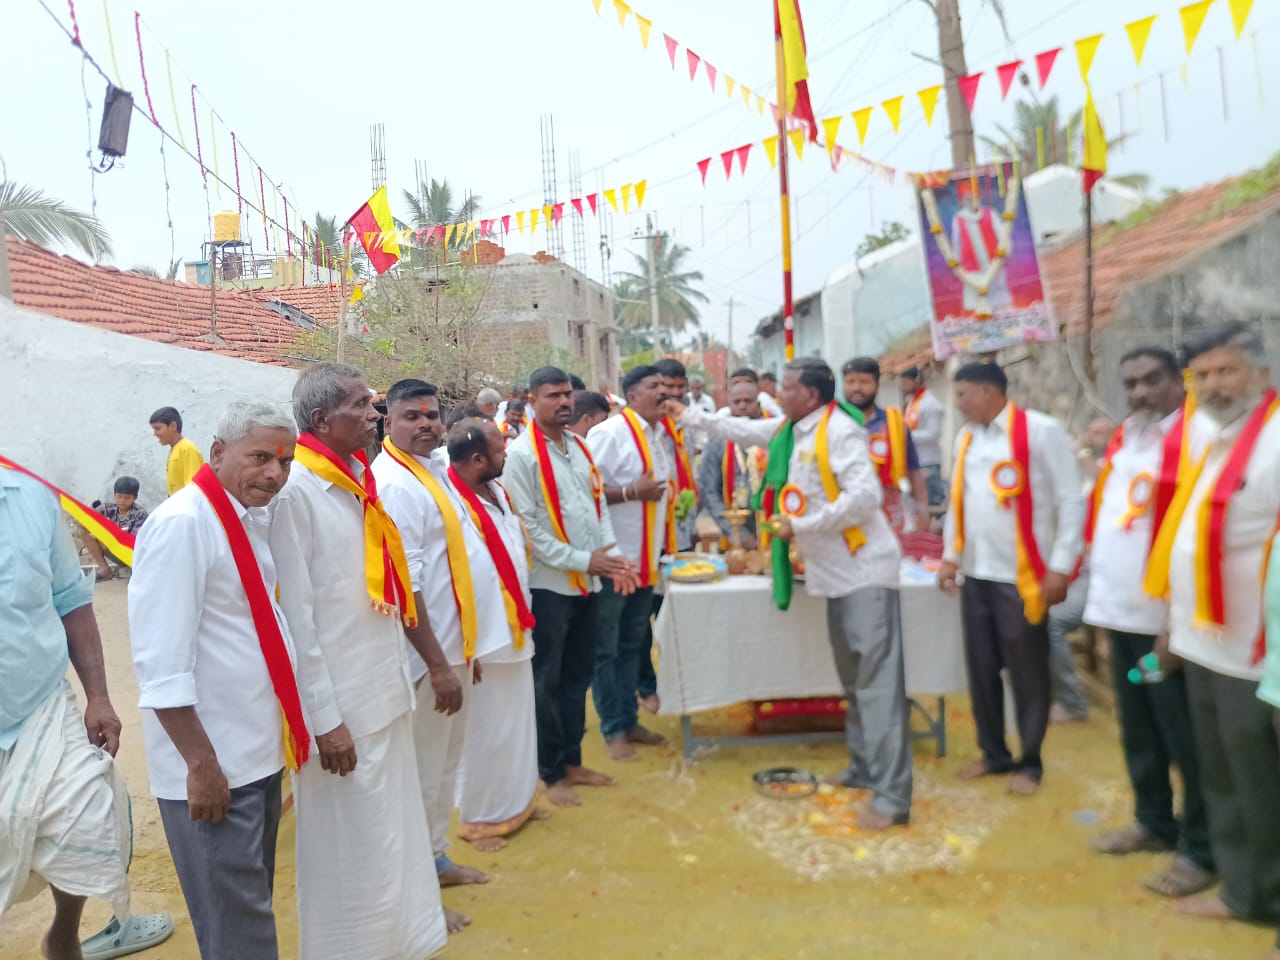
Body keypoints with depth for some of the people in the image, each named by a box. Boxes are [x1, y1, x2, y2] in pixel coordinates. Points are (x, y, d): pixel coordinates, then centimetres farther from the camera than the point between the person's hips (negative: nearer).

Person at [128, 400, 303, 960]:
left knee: (254, 904, 23)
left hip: (259, 752, 8)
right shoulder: (182, 524, -20)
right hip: (212, 763, -8)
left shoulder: (253, 518, 7)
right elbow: (160, 663, -23)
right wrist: (200, 764, -21)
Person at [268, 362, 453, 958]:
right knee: (354, 855, 7)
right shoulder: (295, 491, -16)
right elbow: (295, 618, -17)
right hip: (341, 707, -8)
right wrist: (324, 719, -17)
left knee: (396, 840, 19)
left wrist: (435, 663, 16)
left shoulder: (361, 480, 9)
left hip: (386, 693, 8)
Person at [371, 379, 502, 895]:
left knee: (447, 760, 21)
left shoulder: (435, 467, 10)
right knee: (424, 770, 4)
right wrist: (438, 663, -21)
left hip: (457, 643, 9)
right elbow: (404, 584, -22)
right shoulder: (394, 484, -19)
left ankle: (436, 857, 37)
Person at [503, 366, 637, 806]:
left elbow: (599, 505, 12)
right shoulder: (521, 455, -12)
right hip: (548, 584, -7)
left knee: (578, 675, 15)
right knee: (548, 681, 5)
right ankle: (551, 774, 18)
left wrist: (614, 557, -3)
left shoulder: (580, 446, 10)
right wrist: (582, 560, -18)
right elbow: (527, 526, -16)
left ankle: (572, 760, 29)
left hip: (586, 582, 7)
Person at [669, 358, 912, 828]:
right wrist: (690, 416, 30)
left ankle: (892, 795, -7)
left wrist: (801, 526, -19)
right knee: (854, 677, 15)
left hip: (864, 568, -9)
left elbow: (864, 495, -24)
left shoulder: (838, 429, -16)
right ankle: (865, 766, 26)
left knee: (878, 679, -10)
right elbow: (744, 429, 27)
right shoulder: (792, 429, 11)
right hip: (837, 571, 9)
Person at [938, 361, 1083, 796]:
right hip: (975, 574, 6)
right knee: (981, 667, 12)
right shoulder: (966, 438, 11)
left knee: (1027, 672, 7)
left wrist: (1060, 567, -13)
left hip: (1022, 576, -6)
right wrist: (951, 556, 11)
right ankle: (993, 752, 29)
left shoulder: (1040, 431, -10)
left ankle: (1030, 762, 23)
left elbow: (1071, 501, -10)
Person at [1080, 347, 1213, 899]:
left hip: (1163, 620, -8)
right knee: (1137, 730, 19)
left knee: (1183, 738, 3)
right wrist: (1101, 597, 17)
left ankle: (1201, 850, 18)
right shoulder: (1123, 438, 13)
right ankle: (1155, 823, 35)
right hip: (1121, 611, 8)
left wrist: (1180, 623, -20)